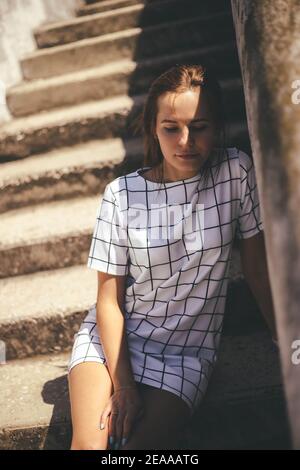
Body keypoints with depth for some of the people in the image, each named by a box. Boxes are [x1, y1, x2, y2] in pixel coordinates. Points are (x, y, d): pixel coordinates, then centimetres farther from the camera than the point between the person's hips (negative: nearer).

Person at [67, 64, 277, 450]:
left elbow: (256, 262, -2)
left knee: (143, 444, -17)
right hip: (112, 335, 0)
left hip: (186, 350, 0)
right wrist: (121, 384, -13)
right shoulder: (122, 194, -8)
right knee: (91, 444, -21)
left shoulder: (235, 171, -8)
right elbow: (109, 298, -7)